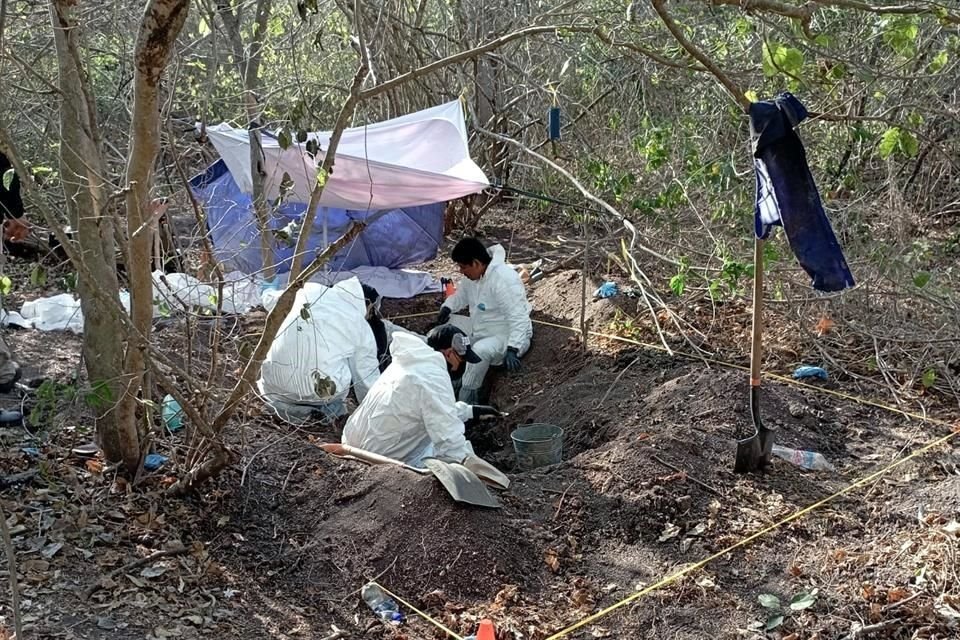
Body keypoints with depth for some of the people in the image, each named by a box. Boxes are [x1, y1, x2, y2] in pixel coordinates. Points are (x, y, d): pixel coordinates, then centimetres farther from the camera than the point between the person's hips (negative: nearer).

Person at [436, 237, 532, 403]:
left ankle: (465, 405, -28)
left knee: (480, 350, -38)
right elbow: (461, 296, 18)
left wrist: (512, 349, -45)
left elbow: (519, 318, -34)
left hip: (507, 336, -10)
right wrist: (447, 307, -5)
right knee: (444, 327, 5)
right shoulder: (474, 274, -1)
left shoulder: (504, 279, -29)